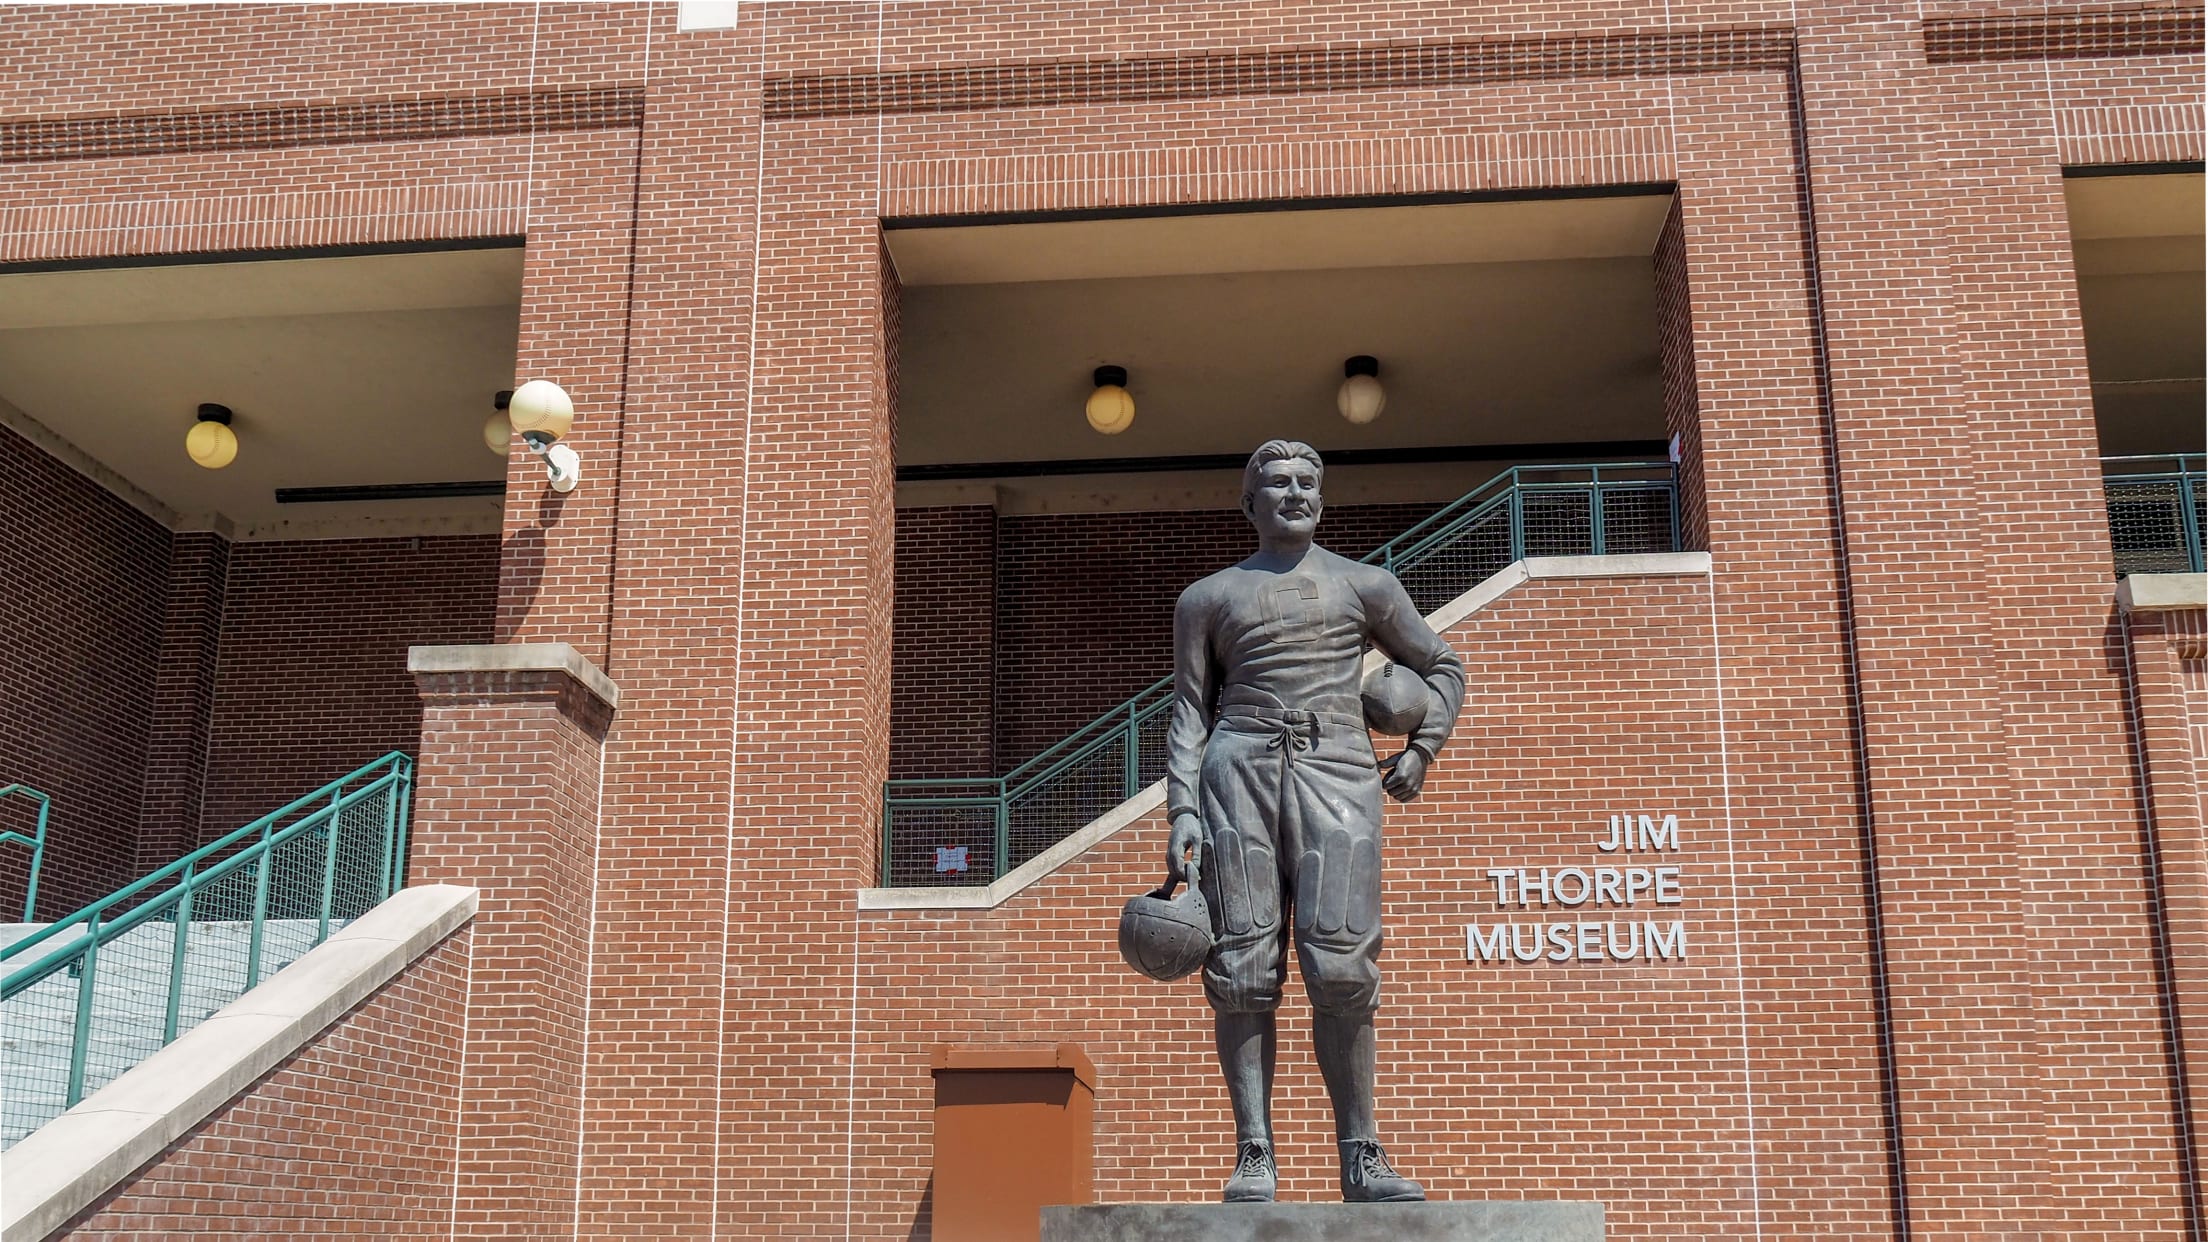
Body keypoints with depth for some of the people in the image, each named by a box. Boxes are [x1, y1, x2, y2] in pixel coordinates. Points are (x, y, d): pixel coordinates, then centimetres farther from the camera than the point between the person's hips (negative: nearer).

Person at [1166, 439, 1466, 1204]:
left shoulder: (1365, 587, 18)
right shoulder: (1208, 599, 15)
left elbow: (1442, 667, 27)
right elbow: (1190, 712, 10)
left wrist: (1421, 750, 13)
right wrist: (1182, 813, -2)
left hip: (1338, 773, 0)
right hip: (1240, 768, 0)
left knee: (1339, 965, -11)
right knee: (1243, 965, -7)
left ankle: (1360, 1155, -4)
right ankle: (1254, 1155, -6)